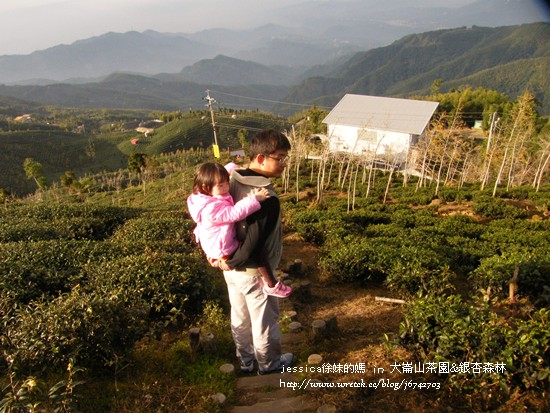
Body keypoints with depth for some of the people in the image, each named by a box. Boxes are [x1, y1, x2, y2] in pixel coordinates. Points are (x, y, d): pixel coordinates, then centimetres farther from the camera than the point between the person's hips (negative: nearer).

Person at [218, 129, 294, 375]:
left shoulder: (233, 181, -5)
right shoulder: (268, 199, -31)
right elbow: (255, 241, -30)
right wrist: (232, 262, -14)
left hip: (232, 269, 8)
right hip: (254, 273, -7)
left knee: (240, 317, 25)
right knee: (264, 319, 17)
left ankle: (245, 360, 47)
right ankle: (268, 363, 41)